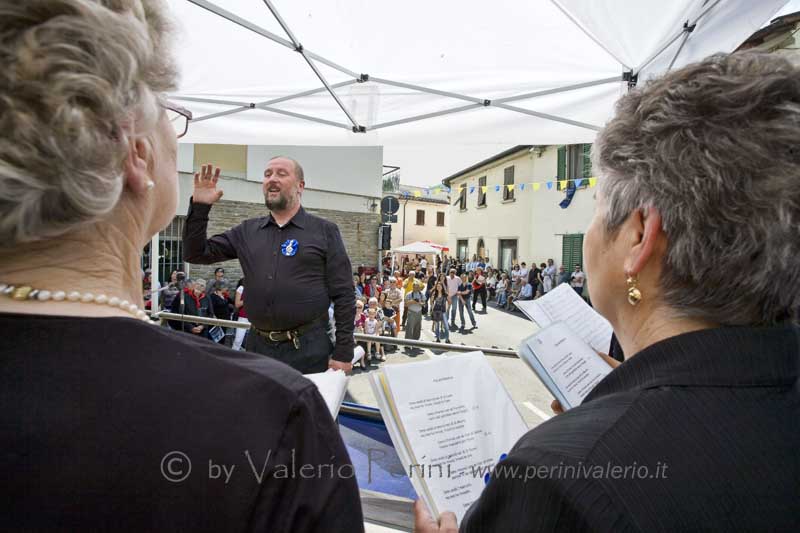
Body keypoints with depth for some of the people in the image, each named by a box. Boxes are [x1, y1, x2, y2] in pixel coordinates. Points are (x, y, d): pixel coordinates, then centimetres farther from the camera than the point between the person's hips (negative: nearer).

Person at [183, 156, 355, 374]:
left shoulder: (324, 231, -3)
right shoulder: (247, 231, 9)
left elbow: (343, 295, -6)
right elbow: (196, 254, 10)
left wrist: (343, 354, -9)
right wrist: (199, 207, -4)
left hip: (309, 348, -3)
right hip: (258, 346, 4)